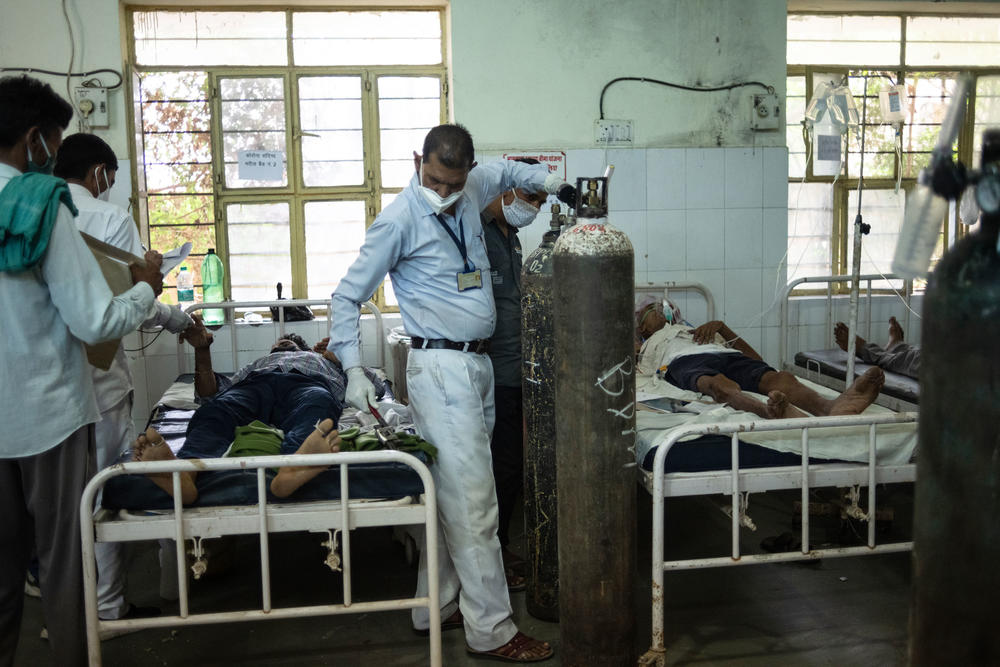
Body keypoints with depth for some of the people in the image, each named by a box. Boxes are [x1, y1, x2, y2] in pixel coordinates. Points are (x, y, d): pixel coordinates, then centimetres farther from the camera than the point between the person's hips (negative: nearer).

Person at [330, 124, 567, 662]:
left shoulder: (471, 190, 9)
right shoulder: (400, 220, -10)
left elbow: (505, 170, 34)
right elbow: (347, 296, -7)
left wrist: (548, 180, 17)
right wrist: (354, 370, -15)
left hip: (478, 364, 8)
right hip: (440, 369, -7)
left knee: (451, 494, 12)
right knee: (472, 502, -7)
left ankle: (436, 607, 24)